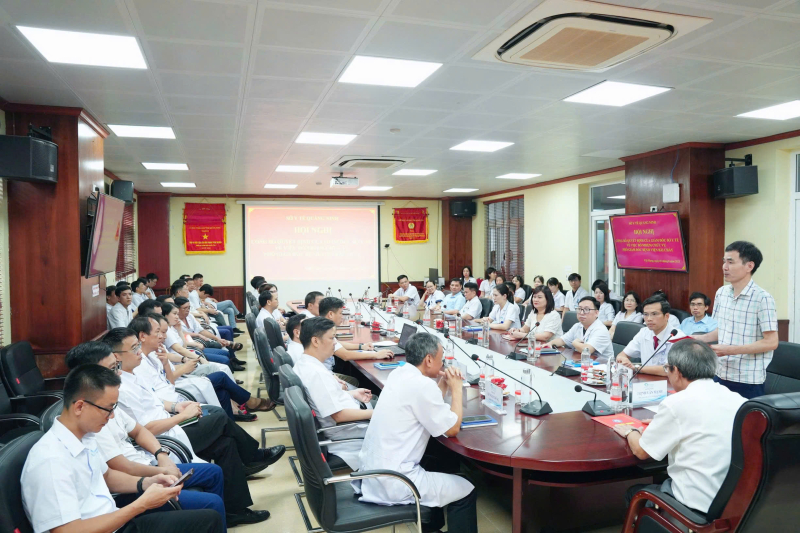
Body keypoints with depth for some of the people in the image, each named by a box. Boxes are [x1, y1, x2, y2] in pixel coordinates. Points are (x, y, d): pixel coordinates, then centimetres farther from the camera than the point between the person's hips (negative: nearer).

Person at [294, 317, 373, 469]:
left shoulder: (303, 362, 1)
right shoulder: (316, 372, -29)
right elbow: (339, 415, -28)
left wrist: (352, 394, 7)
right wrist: (374, 414, -18)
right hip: (343, 427, -10)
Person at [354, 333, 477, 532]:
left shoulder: (399, 374, 4)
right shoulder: (422, 385, -22)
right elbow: (452, 429, -12)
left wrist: (443, 383, 5)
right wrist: (456, 389, -1)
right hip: (392, 482, -9)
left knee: (440, 464, 30)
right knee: (467, 491, 6)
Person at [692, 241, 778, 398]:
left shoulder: (763, 298, -15)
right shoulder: (721, 293, 5)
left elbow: (771, 342, -15)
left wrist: (730, 350, -21)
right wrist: (699, 338, 2)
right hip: (721, 375, 6)